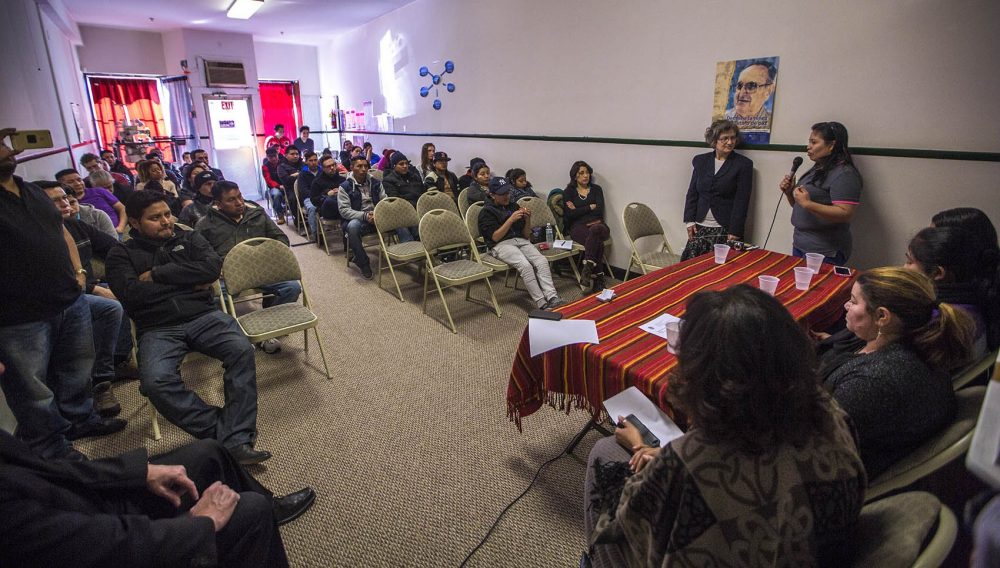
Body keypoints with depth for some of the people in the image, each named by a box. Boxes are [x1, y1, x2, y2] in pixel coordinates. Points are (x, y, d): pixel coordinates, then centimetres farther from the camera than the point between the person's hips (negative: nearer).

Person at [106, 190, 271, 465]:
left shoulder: (189, 238, 19)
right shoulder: (122, 255, 15)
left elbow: (212, 267, -2)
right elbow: (131, 294, -4)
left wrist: (156, 274, -2)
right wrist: (190, 283, -2)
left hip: (204, 315, 1)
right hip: (157, 328, 0)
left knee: (241, 350, -29)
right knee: (155, 381, -31)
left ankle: (235, 441, -30)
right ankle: (221, 430, -21)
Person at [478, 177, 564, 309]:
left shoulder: (513, 207, 21)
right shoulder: (486, 212, 5)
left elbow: (527, 235, 19)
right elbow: (495, 237, -7)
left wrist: (527, 219, 0)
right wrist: (511, 220, -13)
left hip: (521, 241, 5)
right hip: (501, 245, -5)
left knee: (542, 261, -24)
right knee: (525, 265, -32)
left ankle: (553, 298, -33)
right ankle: (542, 304, -34)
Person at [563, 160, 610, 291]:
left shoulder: (596, 189, 17)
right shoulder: (568, 192, 12)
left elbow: (599, 210, 1)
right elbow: (570, 214, -4)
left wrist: (578, 210, 0)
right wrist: (590, 207, 0)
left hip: (596, 225, 2)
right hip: (577, 227, -2)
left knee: (595, 230, -39)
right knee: (597, 241, -36)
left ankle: (588, 269, -38)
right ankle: (597, 277, -32)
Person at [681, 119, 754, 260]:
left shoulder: (743, 164, 0)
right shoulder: (701, 160, 10)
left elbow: (742, 201, -5)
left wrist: (735, 232, -11)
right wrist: (690, 221, 1)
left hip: (725, 229, -3)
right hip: (699, 227, 3)